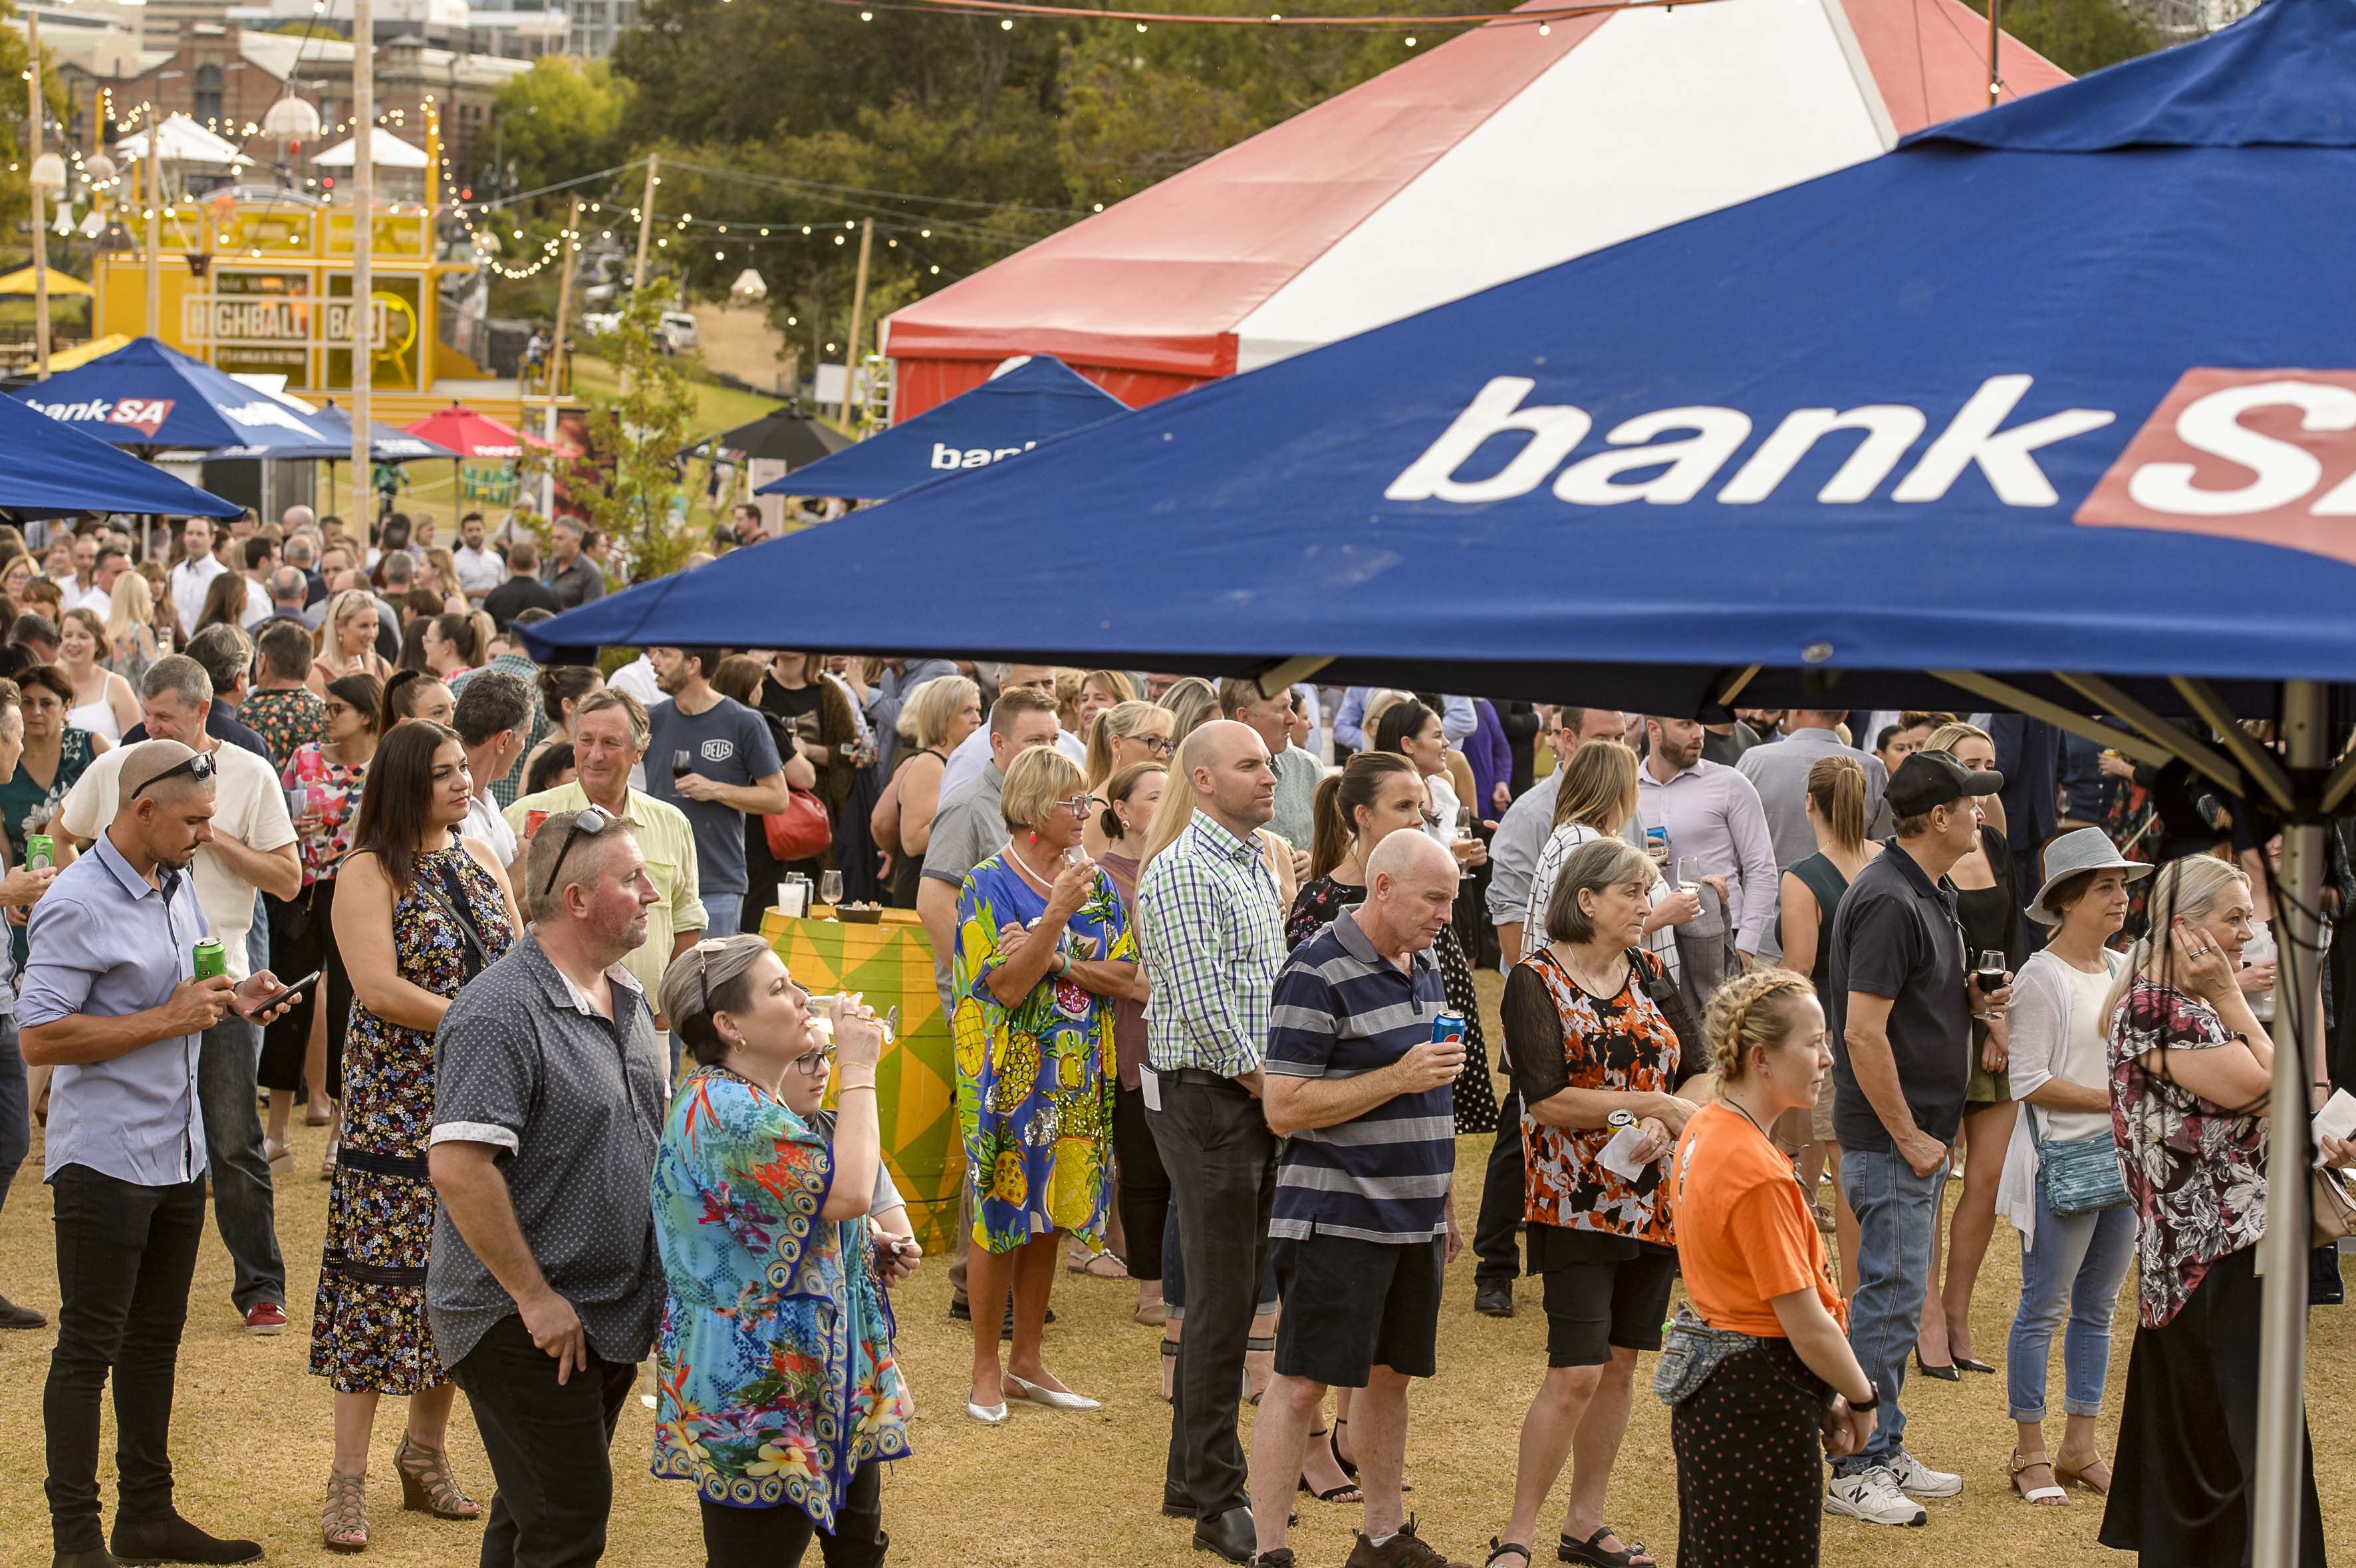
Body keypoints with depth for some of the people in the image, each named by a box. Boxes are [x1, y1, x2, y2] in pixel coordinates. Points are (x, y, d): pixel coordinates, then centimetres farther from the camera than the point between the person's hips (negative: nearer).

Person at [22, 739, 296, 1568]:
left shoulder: (176, 884, 10)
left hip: (178, 1151, 9)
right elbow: (39, 1036, -22)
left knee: (155, 1337, 15)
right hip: (105, 1156, -9)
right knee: (89, 1345, -2)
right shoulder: (78, 905, -17)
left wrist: (230, 999, 3)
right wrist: (166, 1020, -21)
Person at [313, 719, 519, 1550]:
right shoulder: (370, 873, -8)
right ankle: (348, 1479, 1)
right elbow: (378, 988, -18)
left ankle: (427, 1452, 22)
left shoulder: (480, 858, 11)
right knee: (383, 1273, -5)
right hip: (398, 1102, -6)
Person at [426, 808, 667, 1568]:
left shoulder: (626, 997, 9)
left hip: (613, 1317, 9)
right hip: (526, 1328, -9)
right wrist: (535, 1297, -22)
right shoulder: (500, 1013, -20)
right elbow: (457, 1166, -27)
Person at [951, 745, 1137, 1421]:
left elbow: (1125, 977, 0)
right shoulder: (990, 885, -8)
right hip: (1011, 1076, -5)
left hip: (1076, 1077, 5)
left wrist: (1053, 960, -14)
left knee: (1047, 1218, 10)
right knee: (1000, 1218, 0)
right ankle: (986, 1373, 9)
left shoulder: (1095, 883, 8)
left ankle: (1027, 1364, 19)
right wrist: (1057, 915, -24)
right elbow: (1007, 986, -17)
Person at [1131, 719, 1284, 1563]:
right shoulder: (1183, 873, -15)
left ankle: (1191, 1474, 25)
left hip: (1258, 1098, 9)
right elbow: (1201, 1006, -20)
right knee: (1222, 1299, -6)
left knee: (1233, 1292, 14)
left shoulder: (1256, 863, 15)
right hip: (1207, 1099, -9)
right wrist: (1266, 1085, -13)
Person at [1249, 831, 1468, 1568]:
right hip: (1338, 1220, -8)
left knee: (1391, 1374, 15)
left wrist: (1444, 1202, 22)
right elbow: (1284, 1109, -18)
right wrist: (1399, 1077, -21)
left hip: (1413, 1221, 8)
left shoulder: (1424, 967, 12)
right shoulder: (1317, 975, -14)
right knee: (1302, 1382, -5)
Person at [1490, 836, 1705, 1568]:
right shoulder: (1537, 981, -8)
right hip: (1575, 1201, -6)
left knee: (1620, 1363, 10)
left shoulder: (1649, 973, 9)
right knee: (1576, 1372, -11)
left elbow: (1700, 1071, 5)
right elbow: (1546, 1096, -17)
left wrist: (1665, 1127, -14)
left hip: (1654, 1198, 6)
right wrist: (1653, 1103, -17)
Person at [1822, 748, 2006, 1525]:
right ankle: (1854, 1472, 2)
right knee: (1889, 1297, -5)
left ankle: (1886, 1453, 25)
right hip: (1891, 1139, -10)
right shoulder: (1888, 902, -20)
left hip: (1922, 1132, 10)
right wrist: (1908, 1136, -20)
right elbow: (1864, 1033, -24)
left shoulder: (1933, 893, 12)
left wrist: (1971, 997, 5)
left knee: (1900, 1295, 16)